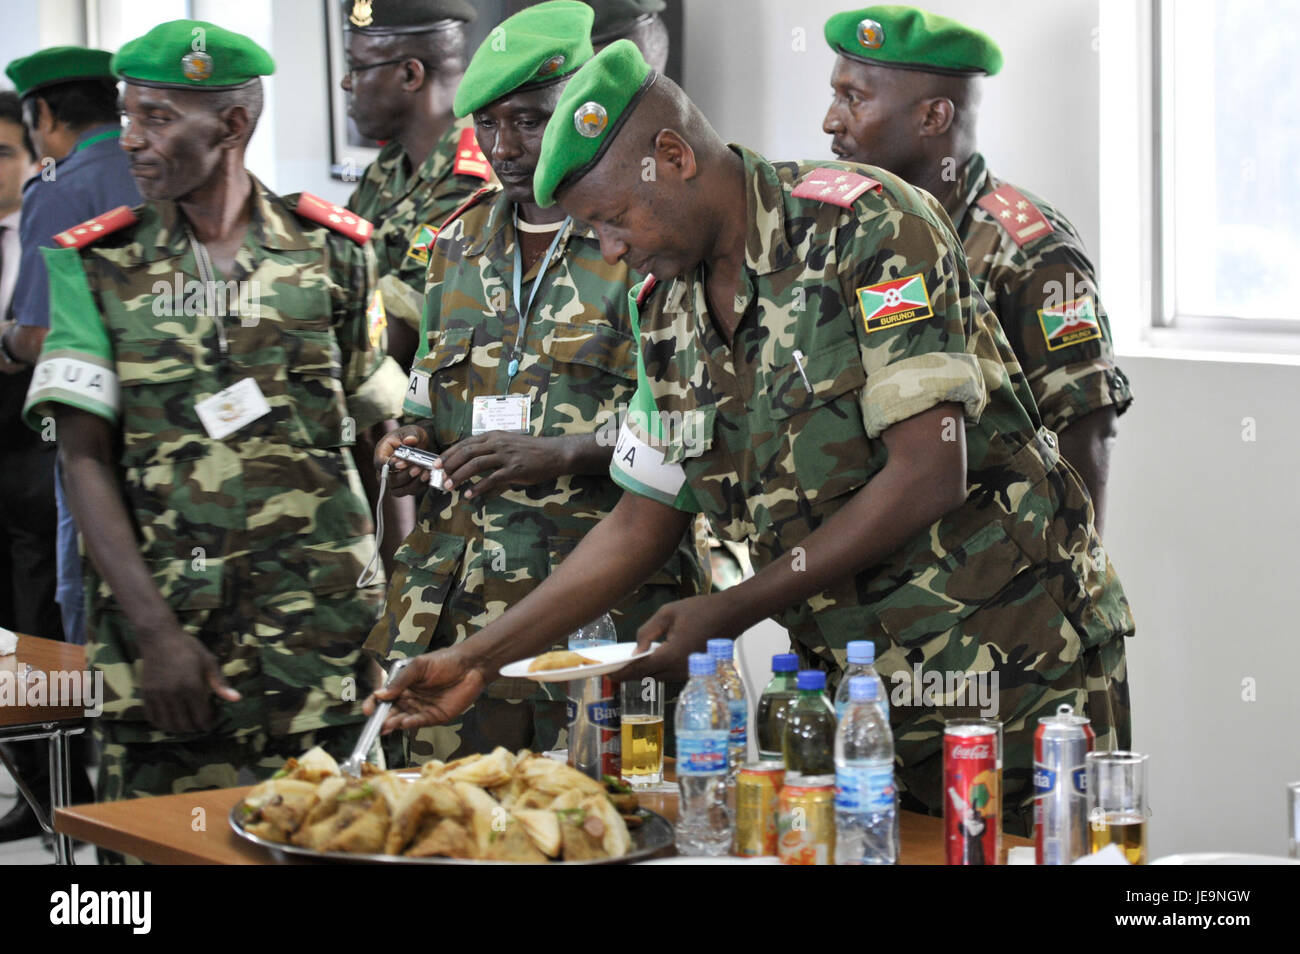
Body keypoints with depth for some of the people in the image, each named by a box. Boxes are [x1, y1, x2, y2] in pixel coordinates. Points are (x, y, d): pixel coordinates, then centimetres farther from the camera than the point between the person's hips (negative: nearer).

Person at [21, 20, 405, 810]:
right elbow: (85, 458, -1)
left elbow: (386, 429, 13)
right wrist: (156, 632, -11)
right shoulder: (96, 264, 4)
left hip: (319, 633, 0)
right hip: (162, 628, 0)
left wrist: (397, 600, 4)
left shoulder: (333, 253, 5)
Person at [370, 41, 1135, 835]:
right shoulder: (669, 314, 6)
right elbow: (643, 522, 13)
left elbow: (928, 477, -21)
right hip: (859, 686, 6)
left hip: (1018, 670, -6)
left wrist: (731, 613, -17)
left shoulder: (867, 226, -16)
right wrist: (479, 658, 5)